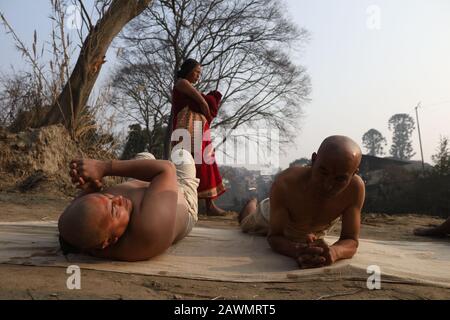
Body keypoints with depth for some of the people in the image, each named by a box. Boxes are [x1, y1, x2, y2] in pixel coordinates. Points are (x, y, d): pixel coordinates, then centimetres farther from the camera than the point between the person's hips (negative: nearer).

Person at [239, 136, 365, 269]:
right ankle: (253, 203, 63)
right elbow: (274, 237, -39)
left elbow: (351, 242, -38)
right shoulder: (284, 183, -48)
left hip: (318, 227, 2)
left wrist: (334, 252, -65)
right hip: (274, 213, -1)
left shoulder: (355, 187, -44)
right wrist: (297, 251, -64)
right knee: (246, 226, 32)